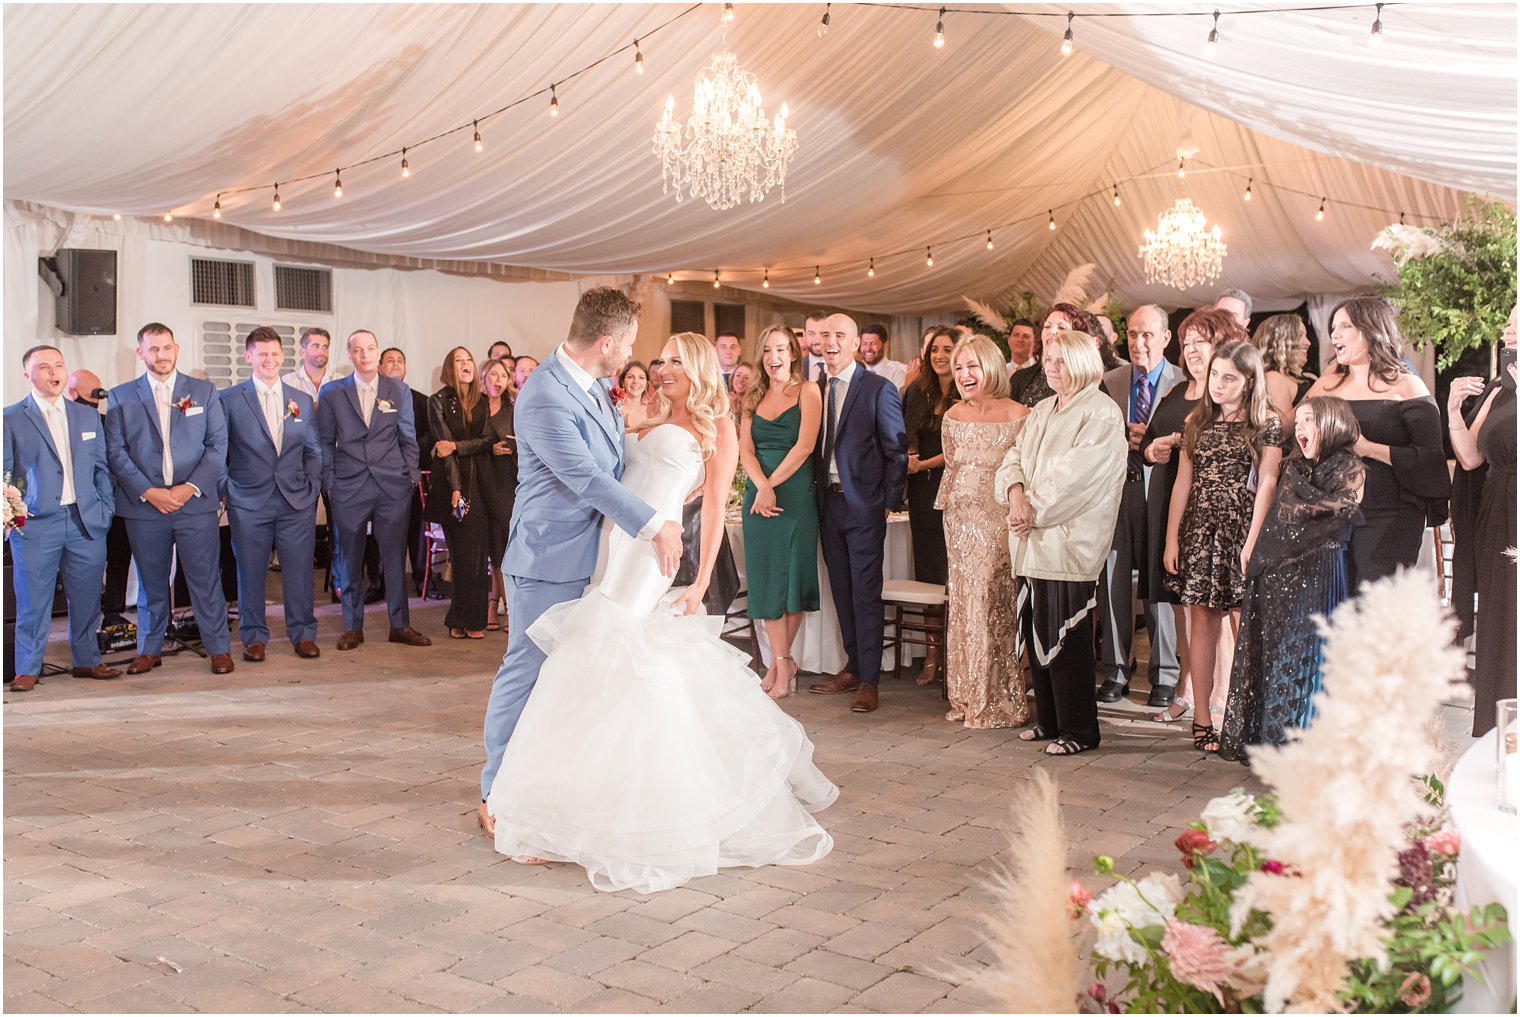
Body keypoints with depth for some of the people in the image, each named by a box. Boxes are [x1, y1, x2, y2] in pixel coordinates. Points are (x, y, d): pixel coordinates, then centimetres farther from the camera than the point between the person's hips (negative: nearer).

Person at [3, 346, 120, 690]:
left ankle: (86, 661, 23)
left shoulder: (88, 416, 12)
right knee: (33, 600, 1)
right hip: (36, 523, -3)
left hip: (86, 520, 3)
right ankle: (28, 670, 12)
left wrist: (106, 508, 8)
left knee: (86, 598, 9)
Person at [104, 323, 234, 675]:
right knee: (151, 581, 8)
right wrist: (149, 492, -9)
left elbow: (218, 445, 3)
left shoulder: (204, 391, 8)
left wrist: (190, 488, -8)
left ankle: (219, 648, 8)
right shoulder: (121, 397, 8)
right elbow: (116, 451, 2)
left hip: (196, 503, -1)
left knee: (206, 579, 0)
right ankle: (150, 649, 20)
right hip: (144, 505, 1)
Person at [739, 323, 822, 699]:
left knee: (793, 576, 0)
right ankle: (783, 664, 9)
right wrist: (762, 487, -14)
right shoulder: (753, 399, 14)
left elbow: (804, 445, -9)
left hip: (796, 494, -4)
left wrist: (772, 484, -14)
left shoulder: (807, 392, 1)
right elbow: (745, 449, 4)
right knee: (766, 577, 3)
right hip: (758, 495, 4)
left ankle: (779, 662, 11)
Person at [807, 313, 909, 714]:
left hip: (864, 505, -5)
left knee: (865, 592, -1)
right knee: (842, 591, 13)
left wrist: (889, 502, -8)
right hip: (828, 503, 5)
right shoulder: (815, 390, 9)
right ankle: (853, 667, 24)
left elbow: (897, 452, -5)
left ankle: (869, 679, 7)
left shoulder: (879, 389, -6)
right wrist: (815, 493, 3)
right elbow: (814, 447, 12)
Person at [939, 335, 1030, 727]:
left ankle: (1000, 700, 8)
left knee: (995, 604, -4)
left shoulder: (1019, 416, -8)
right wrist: (950, 506, 15)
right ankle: (967, 697, 20)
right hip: (962, 522, 5)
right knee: (964, 603, 9)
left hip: (1001, 522, -5)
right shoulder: (952, 416, 7)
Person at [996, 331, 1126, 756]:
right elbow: (1014, 458, 11)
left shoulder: (1101, 414, -6)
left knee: (1065, 638, -5)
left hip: (1068, 542, -7)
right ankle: (1049, 720, 23)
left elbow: (1076, 476, -15)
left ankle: (1079, 730, 6)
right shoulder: (1041, 412, 18)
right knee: (1036, 633, 10)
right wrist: (1016, 493, -9)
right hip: (1032, 542, 7)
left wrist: (1036, 510, -14)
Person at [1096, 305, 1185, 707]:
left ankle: (1164, 676, 14)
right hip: (1116, 491, 3)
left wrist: (1152, 440, -15)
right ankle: (1115, 671, 16)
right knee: (1113, 585, 5)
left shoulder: (1183, 384, 1)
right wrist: (1123, 436, -8)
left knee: (1159, 585, 2)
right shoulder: (1109, 382, 12)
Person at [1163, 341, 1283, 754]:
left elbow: (1266, 485, -4)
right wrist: (1171, 538, 5)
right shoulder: (1197, 422, 13)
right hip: (1199, 531, 3)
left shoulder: (1266, 425, 2)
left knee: (1245, 627, -4)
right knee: (1202, 623, 2)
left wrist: (1252, 544, -12)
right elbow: (1183, 482, 11)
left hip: (1241, 533, -3)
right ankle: (1201, 718, 6)